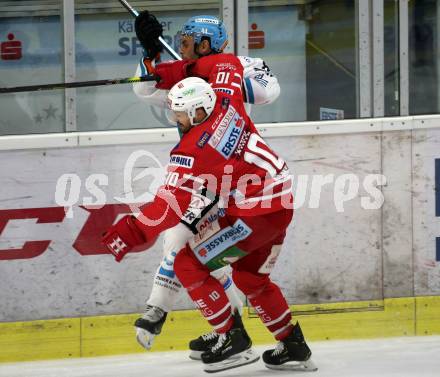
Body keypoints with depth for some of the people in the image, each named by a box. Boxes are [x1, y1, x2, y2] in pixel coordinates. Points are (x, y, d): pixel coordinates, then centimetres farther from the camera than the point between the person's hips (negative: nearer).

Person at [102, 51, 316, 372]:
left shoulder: (192, 152, -21)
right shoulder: (225, 102, -2)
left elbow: (172, 204, -24)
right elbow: (228, 64, 18)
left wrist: (133, 232, -21)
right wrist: (176, 72, 16)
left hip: (255, 215, -9)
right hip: (282, 203, 9)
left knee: (188, 265, -3)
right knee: (250, 276, 26)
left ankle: (233, 339, -3)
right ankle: (294, 345, 29)